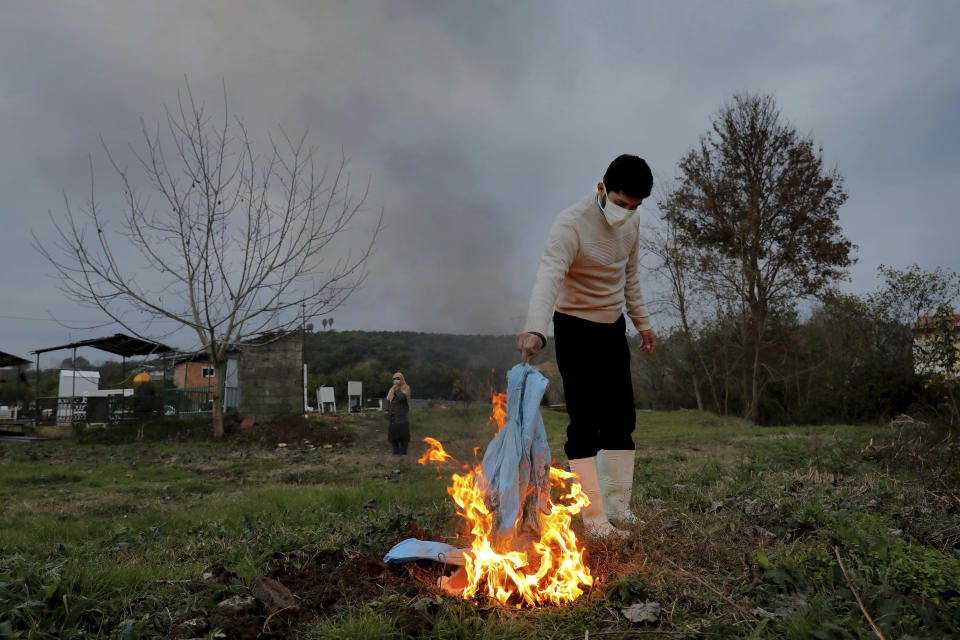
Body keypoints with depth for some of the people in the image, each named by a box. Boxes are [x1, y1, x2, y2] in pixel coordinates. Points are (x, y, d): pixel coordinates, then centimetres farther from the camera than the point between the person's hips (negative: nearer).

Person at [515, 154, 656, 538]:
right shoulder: (571, 225, -25)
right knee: (584, 425, -8)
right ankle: (594, 519, 1)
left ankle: (617, 506, 23)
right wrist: (534, 329, -58)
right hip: (576, 329, -7)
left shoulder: (631, 221, 0)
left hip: (613, 327, 8)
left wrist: (642, 323, 16)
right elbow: (548, 276, -42)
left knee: (622, 420, 10)